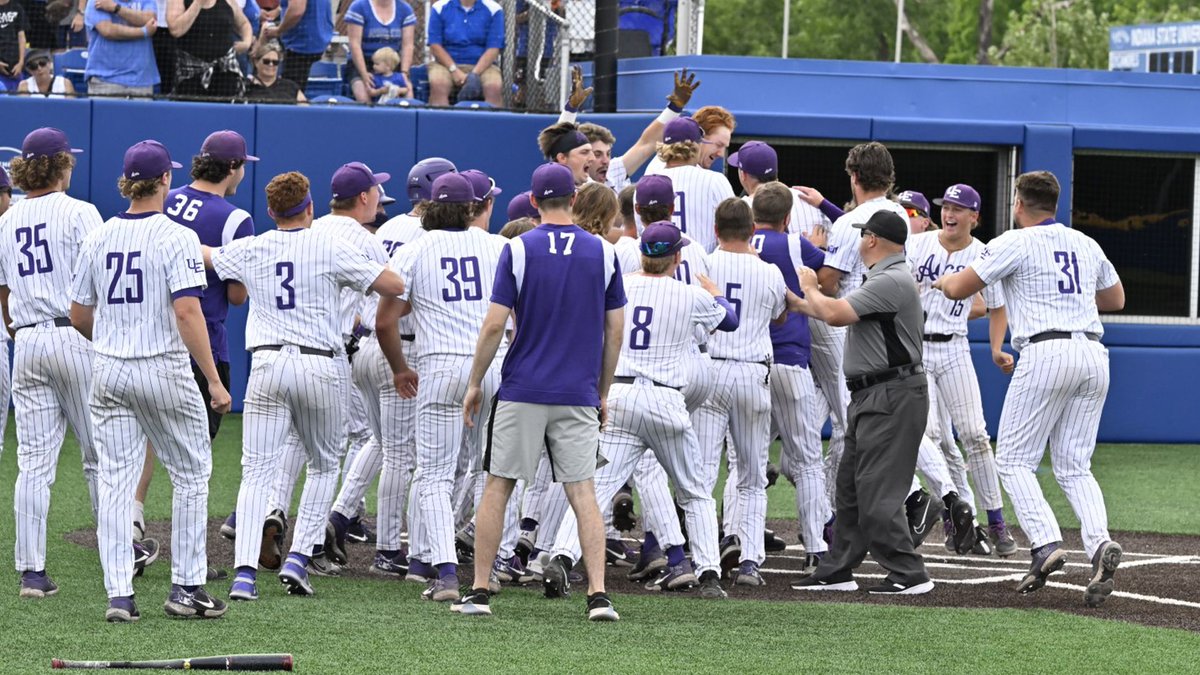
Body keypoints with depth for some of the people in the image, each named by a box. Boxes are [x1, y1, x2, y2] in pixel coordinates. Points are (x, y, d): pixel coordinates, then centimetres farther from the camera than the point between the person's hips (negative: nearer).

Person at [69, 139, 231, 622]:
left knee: (115, 481, 4)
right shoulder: (175, 237, -11)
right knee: (191, 473, 10)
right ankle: (186, 587, 9)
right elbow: (187, 312, -20)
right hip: (163, 370, -4)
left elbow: (78, 316, 11)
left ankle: (119, 594, -2)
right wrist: (214, 381, -17)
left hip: (108, 372, 4)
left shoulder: (98, 238, 5)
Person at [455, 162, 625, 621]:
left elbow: (495, 324, -7)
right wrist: (603, 392, 16)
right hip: (579, 394, 2)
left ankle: (478, 592, 6)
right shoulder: (603, 253, 3)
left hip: (523, 391, -2)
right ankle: (598, 595, -6)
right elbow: (615, 330, 6)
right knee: (582, 492, 3)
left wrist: (475, 383, 4)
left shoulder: (519, 249, -5)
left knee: (498, 487, 6)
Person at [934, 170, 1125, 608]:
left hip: (1046, 353, -6)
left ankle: (1046, 544, -17)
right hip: (1093, 354, 6)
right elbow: (1116, 299, 30)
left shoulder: (1015, 244, -1)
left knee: (1014, 459, 3)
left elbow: (958, 289, 0)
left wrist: (941, 280, 23)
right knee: (1074, 466, 9)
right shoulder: (1086, 245, 17)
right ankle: (1100, 542, -16)